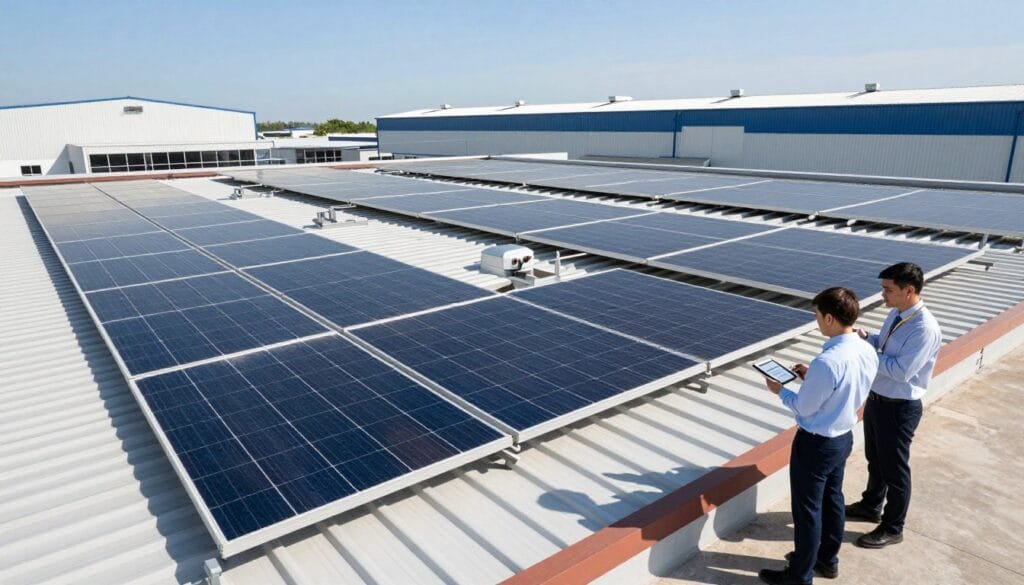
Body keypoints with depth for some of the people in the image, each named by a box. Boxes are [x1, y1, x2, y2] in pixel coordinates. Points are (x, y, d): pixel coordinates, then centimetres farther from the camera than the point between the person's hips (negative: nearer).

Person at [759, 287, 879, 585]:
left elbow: (804, 408, -20)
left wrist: (780, 390, -4)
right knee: (832, 499, 24)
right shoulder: (867, 352, -5)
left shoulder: (827, 362, -32)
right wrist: (811, 376, 6)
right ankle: (827, 559, 44)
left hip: (816, 444, -8)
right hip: (844, 437, 9)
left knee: (807, 510, 8)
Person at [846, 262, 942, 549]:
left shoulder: (925, 328, -27)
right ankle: (871, 506, 48)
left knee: (894, 469, 10)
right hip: (876, 399, 8)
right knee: (875, 460, 26)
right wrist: (866, 338, -5)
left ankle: (892, 529, 29)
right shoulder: (895, 315, 1)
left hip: (899, 408, -8)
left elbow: (901, 371, -29)